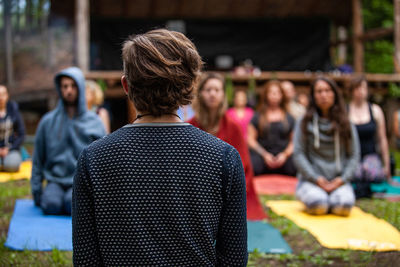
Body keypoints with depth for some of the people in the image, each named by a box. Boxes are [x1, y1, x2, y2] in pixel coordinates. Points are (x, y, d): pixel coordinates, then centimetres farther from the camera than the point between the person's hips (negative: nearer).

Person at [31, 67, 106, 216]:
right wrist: (36, 191, 4)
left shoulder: (94, 122, 5)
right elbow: (38, 160, 10)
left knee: (73, 203, -31)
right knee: (51, 204, -29)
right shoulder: (48, 121, 8)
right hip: (55, 180, 1)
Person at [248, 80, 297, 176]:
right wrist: (264, 155, -5)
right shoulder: (257, 117, 13)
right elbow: (251, 139, 7)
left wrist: (285, 154, -4)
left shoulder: (289, 118, 17)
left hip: (284, 157, 1)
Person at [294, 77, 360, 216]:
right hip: (311, 180, -1)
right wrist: (317, 179, -10)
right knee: (318, 205, -32)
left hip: (338, 181, 1)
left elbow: (354, 155, 8)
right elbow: (298, 154, 0)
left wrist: (342, 179, -7)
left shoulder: (346, 124, 10)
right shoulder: (304, 123, 5)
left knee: (343, 206, -30)